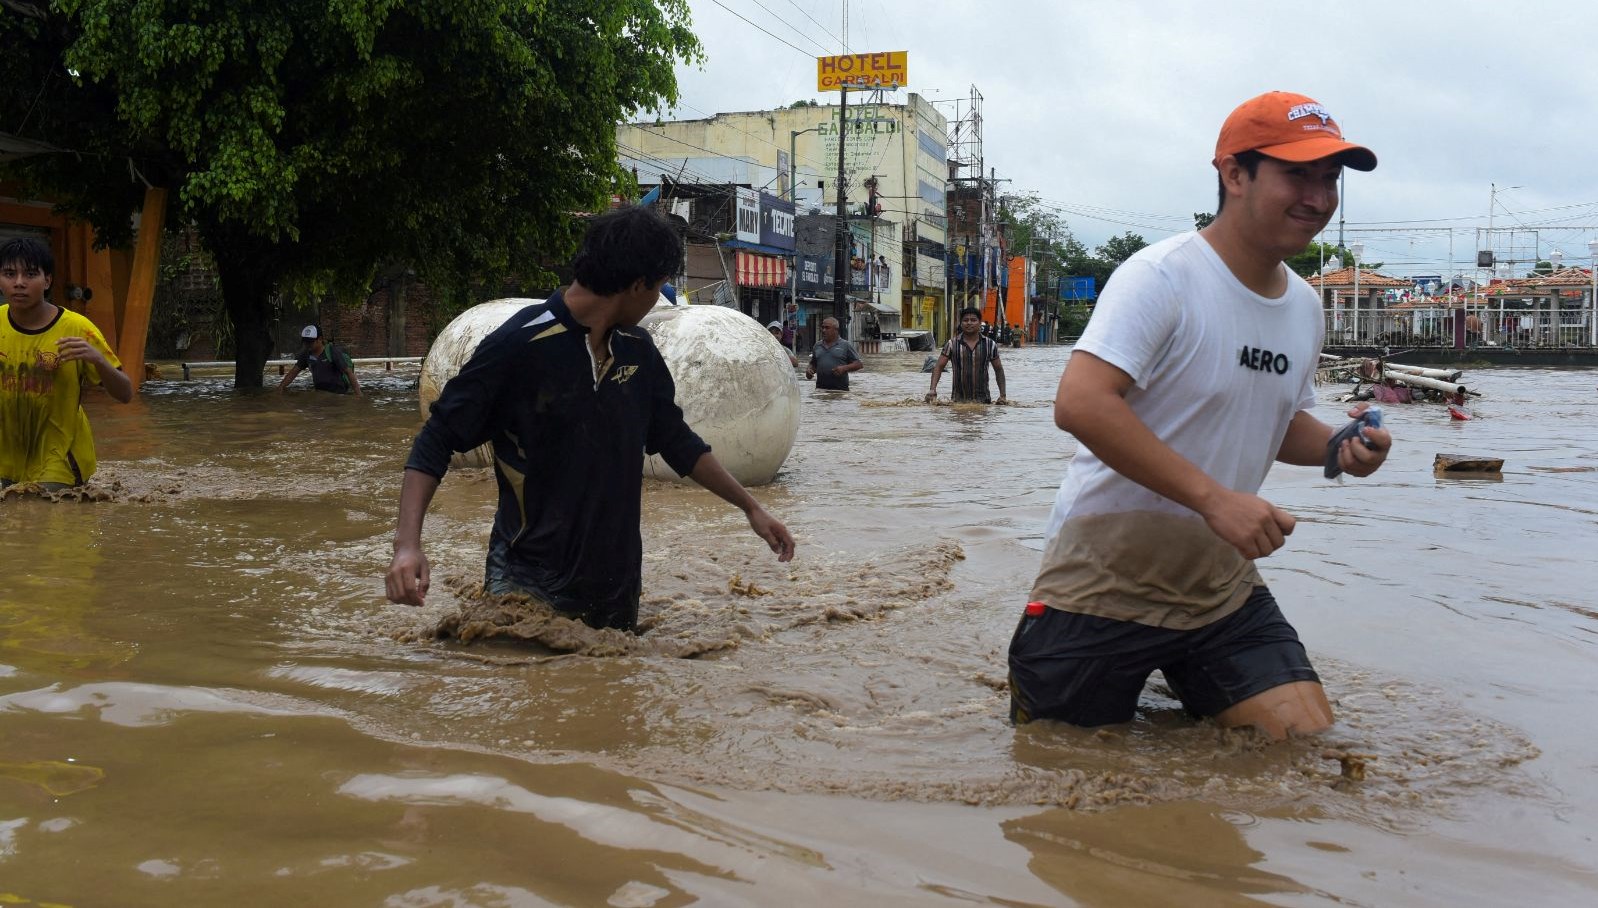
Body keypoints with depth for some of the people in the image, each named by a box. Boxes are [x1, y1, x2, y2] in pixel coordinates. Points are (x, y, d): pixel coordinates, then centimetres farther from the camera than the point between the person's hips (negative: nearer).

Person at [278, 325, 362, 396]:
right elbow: (295, 371, 16)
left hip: (338, 393, -5)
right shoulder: (307, 353, 7)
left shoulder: (333, 351, -11)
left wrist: (358, 394, -23)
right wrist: (282, 386, 3)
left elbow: (349, 372, -15)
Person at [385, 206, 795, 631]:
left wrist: (750, 506, 21)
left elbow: (677, 441, 20)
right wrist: (407, 543, -23)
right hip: (528, 585, -6)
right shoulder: (518, 345, -14)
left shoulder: (638, 351, 6)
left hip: (616, 585, 6)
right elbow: (436, 441, -11)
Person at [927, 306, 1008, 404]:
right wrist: (933, 390, -17)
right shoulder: (952, 344, 1)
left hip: (983, 401, 1)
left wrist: (1002, 396, 6)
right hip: (958, 400, -1)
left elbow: (998, 370, 13)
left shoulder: (990, 345, 4)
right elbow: (938, 367, -1)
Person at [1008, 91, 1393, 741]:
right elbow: (1080, 403, -30)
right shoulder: (1162, 277, -18)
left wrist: (1336, 447, -1)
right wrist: (1213, 497, -33)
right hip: (1106, 583, -7)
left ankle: (1181, 691, 23)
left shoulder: (1305, 306, 8)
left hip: (1220, 586, 7)